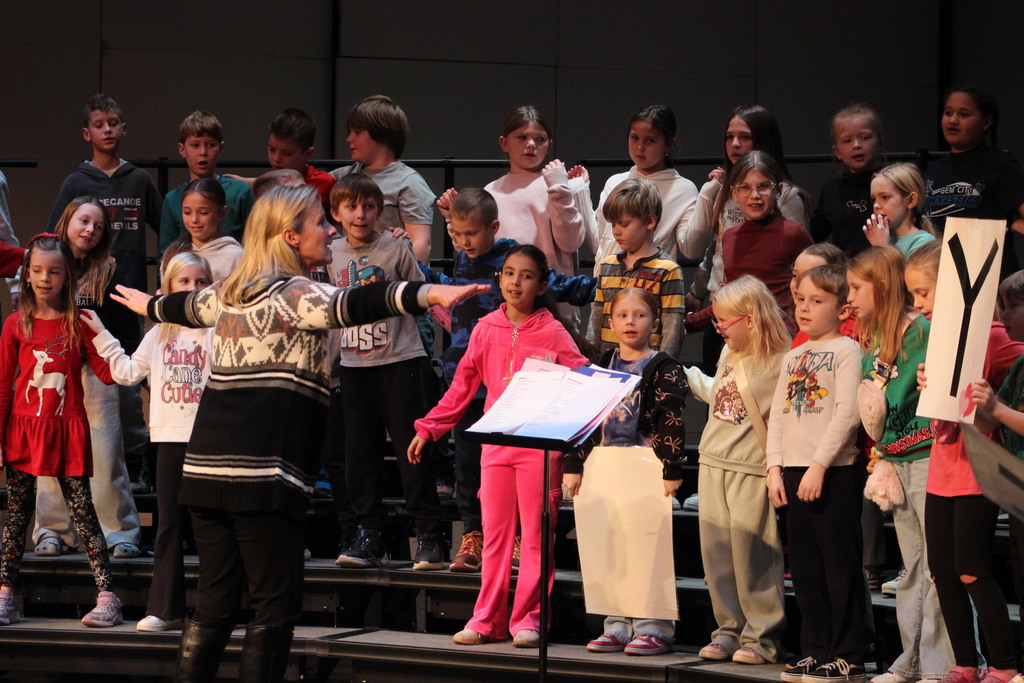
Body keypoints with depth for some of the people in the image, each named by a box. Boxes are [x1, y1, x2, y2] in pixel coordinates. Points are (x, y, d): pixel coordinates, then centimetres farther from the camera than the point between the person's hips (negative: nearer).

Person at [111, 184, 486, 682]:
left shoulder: (228, 294, 17)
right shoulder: (295, 295, -8)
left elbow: (189, 306, 39)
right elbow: (349, 307, -28)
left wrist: (150, 305, 62)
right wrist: (424, 295, -43)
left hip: (205, 469, 8)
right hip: (263, 475, -8)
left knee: (215, 602, 13)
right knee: (276, 604, -4)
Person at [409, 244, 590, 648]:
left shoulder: (553, 333, -2)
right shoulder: (486, 329, 8)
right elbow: (463, 385, 13)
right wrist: (428, 428, 13)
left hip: (539, 445, -3)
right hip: (496, 444, 3)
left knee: (535, 535, 0)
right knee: (495, 534, 6)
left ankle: (529, 619, 5)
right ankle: (487, 620, 10)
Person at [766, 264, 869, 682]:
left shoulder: (846, 350, -4)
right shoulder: (793, 357, 17)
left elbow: (848, 412, -13)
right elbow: (777, 414, 16)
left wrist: (819, 465, -18)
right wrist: (775, 468, 4)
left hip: (835, 471, -7)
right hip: (793, 473, 7)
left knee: (840, 565, -3)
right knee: (804, 566, 9)